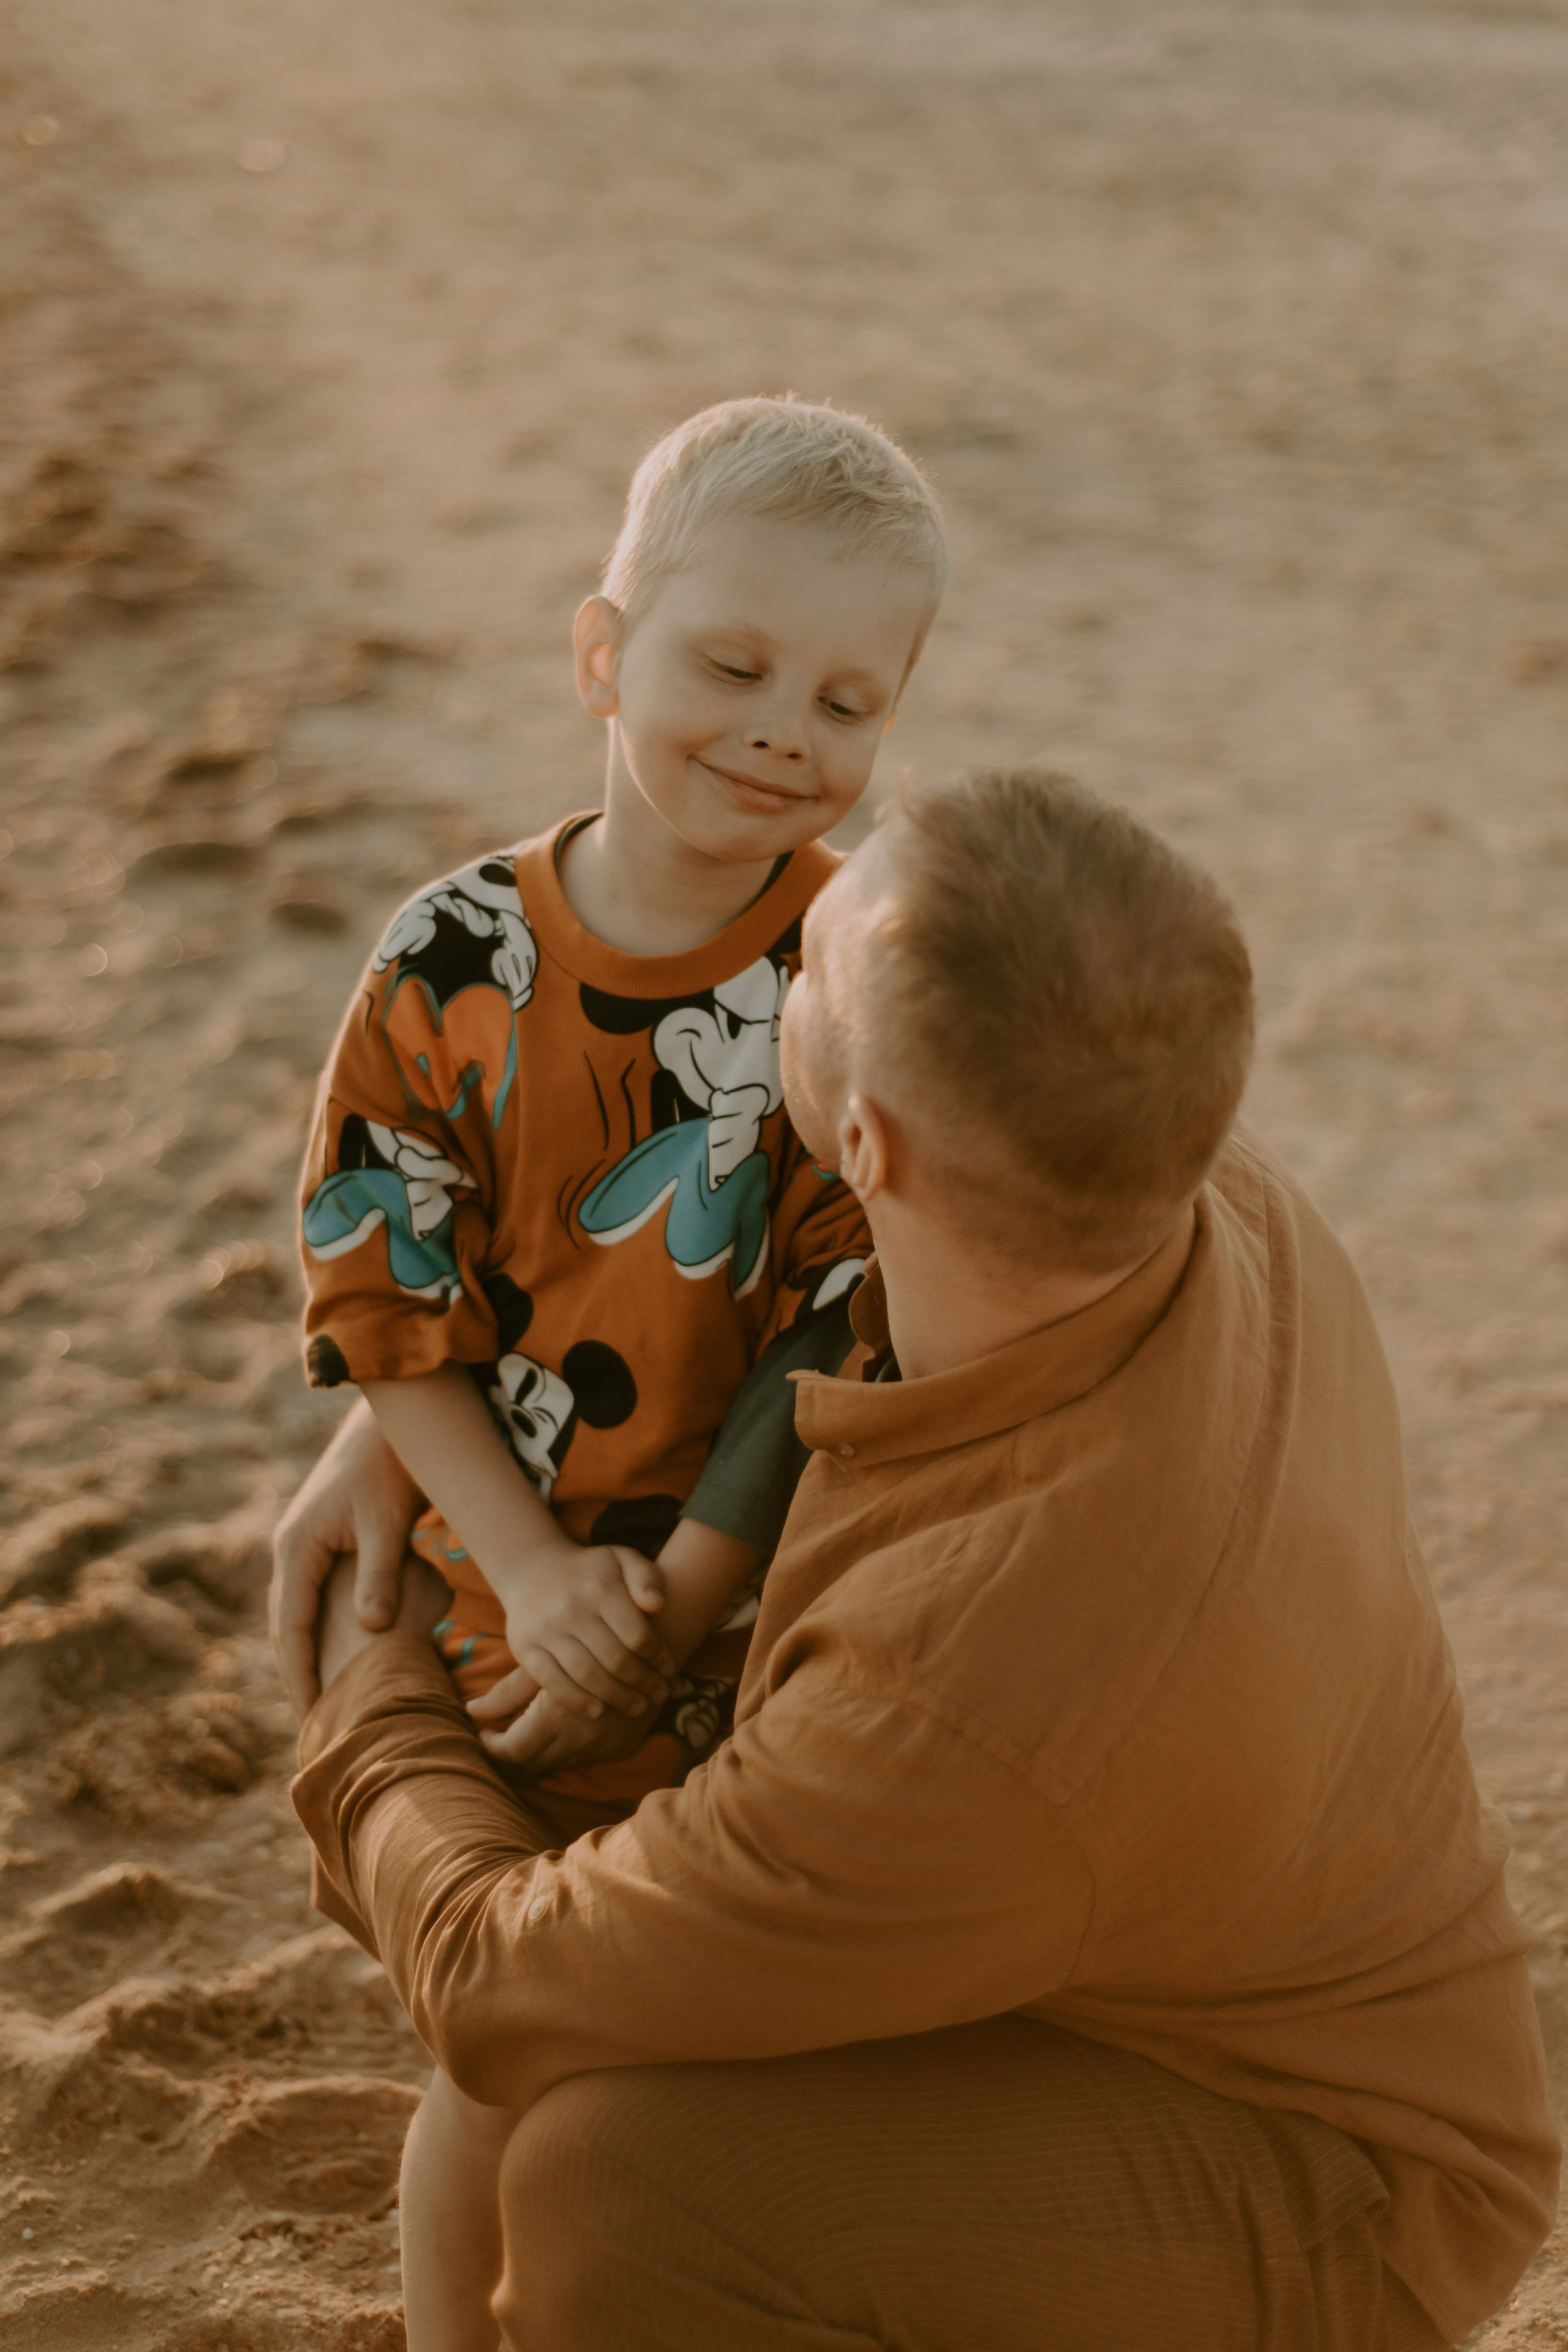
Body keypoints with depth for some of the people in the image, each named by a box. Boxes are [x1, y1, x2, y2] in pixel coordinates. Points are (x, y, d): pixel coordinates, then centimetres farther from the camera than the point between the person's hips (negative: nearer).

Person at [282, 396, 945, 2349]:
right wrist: (537, 1572, -14)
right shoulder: (454, 963, -11)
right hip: (512, 1597, 0)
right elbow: (382, 1308, -7)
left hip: (771, 1612, 0)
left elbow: (846, 1336, -13)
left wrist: (669, 1611, -14)